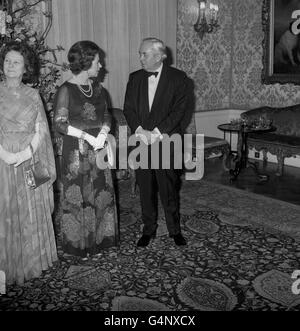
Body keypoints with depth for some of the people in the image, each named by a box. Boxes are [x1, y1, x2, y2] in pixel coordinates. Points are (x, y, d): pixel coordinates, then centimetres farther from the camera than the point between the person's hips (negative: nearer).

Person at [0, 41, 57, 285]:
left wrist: (27, 152, -12)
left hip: (31, 159, 2)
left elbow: (41, 129, 3)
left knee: (34, 212, 8)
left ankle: (34, 260, 25)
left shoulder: (33, 95, 7)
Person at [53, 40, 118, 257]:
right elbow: (60, 124, -14)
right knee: (78, 197, 5)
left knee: (101, 194, 10)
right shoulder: (66, 90, -11)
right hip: (76, 151, -6)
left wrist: (102, 134, -9)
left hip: (99, 149, 6)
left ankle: (98, 240, 27)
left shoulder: (97, 86, 8)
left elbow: (106, 115, 10)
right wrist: (86, 136, -20)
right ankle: (79, 244, 21)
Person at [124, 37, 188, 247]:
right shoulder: (135, 78, 10)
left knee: (169, 188, 4)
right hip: (141, 141, 4)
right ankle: (149, 229, 24)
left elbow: (179, 110, -9)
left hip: (166, 141, -3)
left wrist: (156, 132, -17)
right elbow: (129, 108, 5)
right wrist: (139, 130, -12)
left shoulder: (177, 78, -2)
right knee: (145, 188, 9)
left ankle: (175, 230, 21)